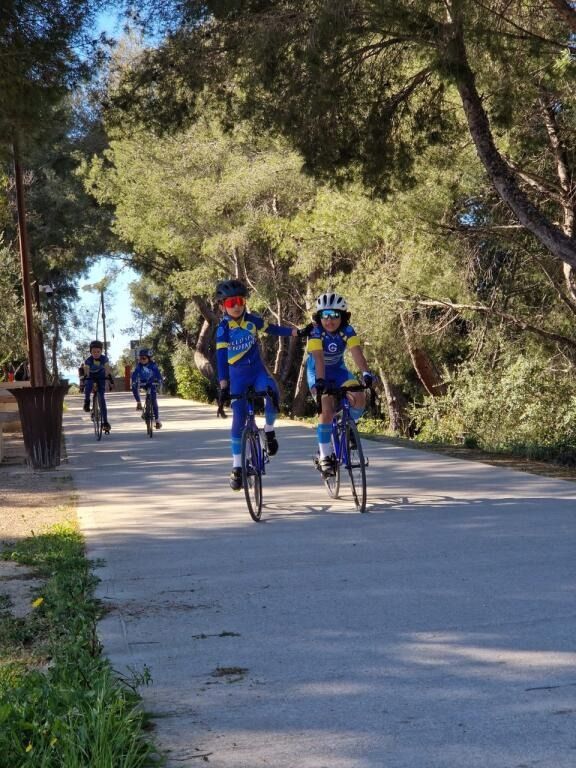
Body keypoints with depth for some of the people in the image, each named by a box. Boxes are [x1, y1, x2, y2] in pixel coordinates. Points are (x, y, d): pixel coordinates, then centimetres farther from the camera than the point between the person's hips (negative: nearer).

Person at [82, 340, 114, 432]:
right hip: (91, 377, 0)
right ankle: (87, 402, -5)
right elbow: (86, 373, -33)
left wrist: (111, 382, -37)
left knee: (101, 398, -9)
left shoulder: (104, 359, -23)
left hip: (101, 377, 0)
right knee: (88, 386, -37)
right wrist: (83, 383, -45)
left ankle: (105, 422, -8)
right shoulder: (88, 360, -26)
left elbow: (108, 370, -26)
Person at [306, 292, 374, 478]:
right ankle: (324, 455, -10)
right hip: (317, 372, -3)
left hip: (338, 369, 3)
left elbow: (357, 353, -32)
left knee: (359, 398, -20)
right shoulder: (316, 333, -26)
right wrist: (320, 381, -52)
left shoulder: (347, 331, -19)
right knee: (327, 410, -22)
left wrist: (366, 373, -48)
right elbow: (319, 359, -37)